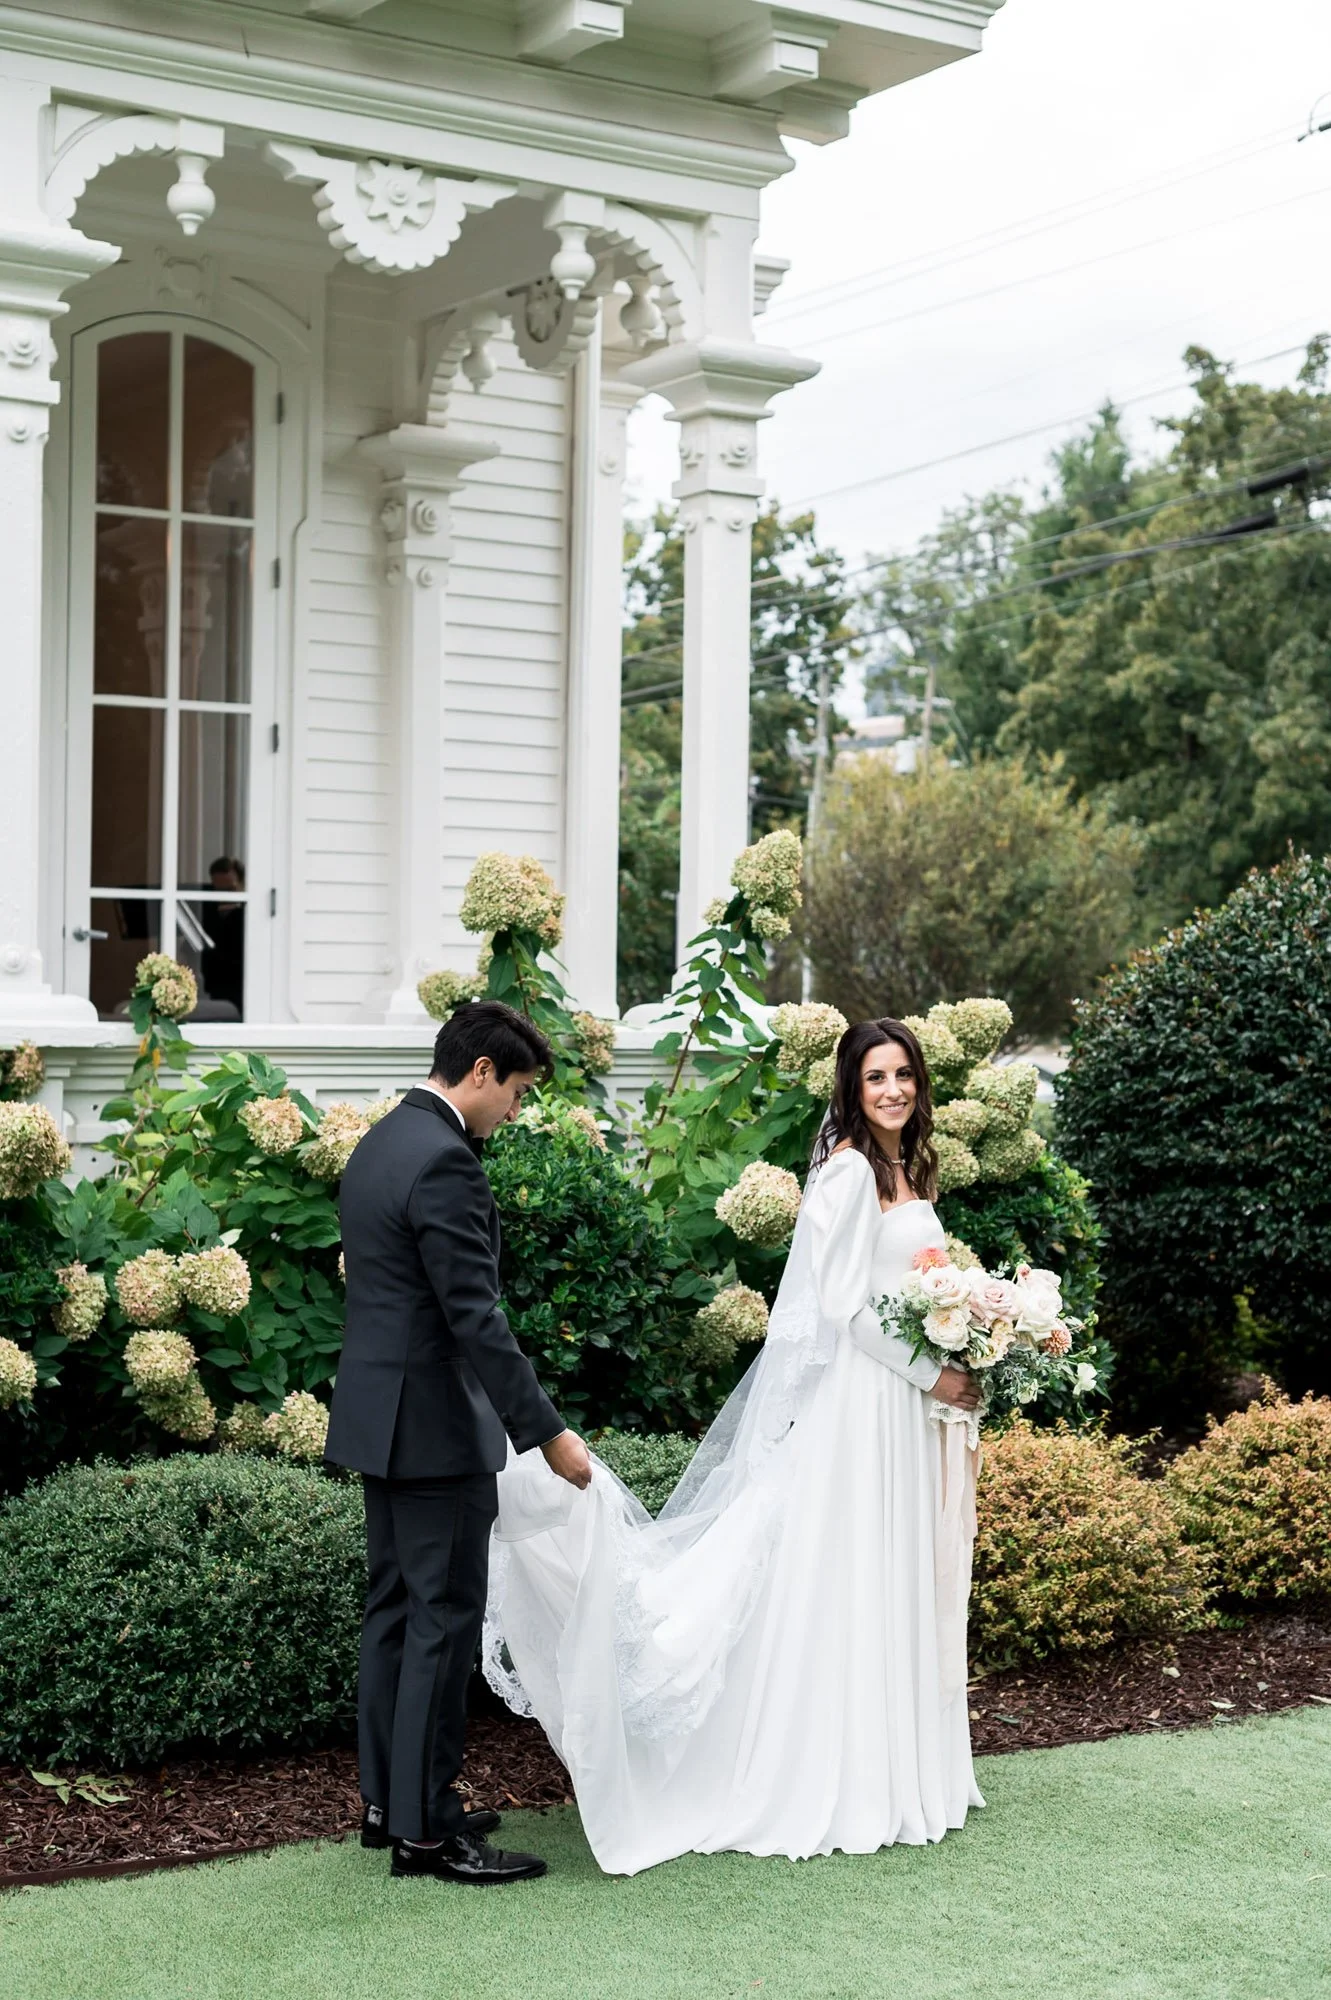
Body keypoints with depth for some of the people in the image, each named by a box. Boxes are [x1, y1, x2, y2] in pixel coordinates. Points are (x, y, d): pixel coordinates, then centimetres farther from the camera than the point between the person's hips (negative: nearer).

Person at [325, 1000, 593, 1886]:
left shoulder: (381, 1143, 12)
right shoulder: (445, 1163, -20)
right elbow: (476, 1318, -23)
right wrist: (547, 1431, -19)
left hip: (381, 1414, 10)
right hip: (435, 1423, -10)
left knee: (397, 1609, 15)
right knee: (445, 1620, -3)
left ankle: (390, 1800, 24)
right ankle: (425, 1829, 3)